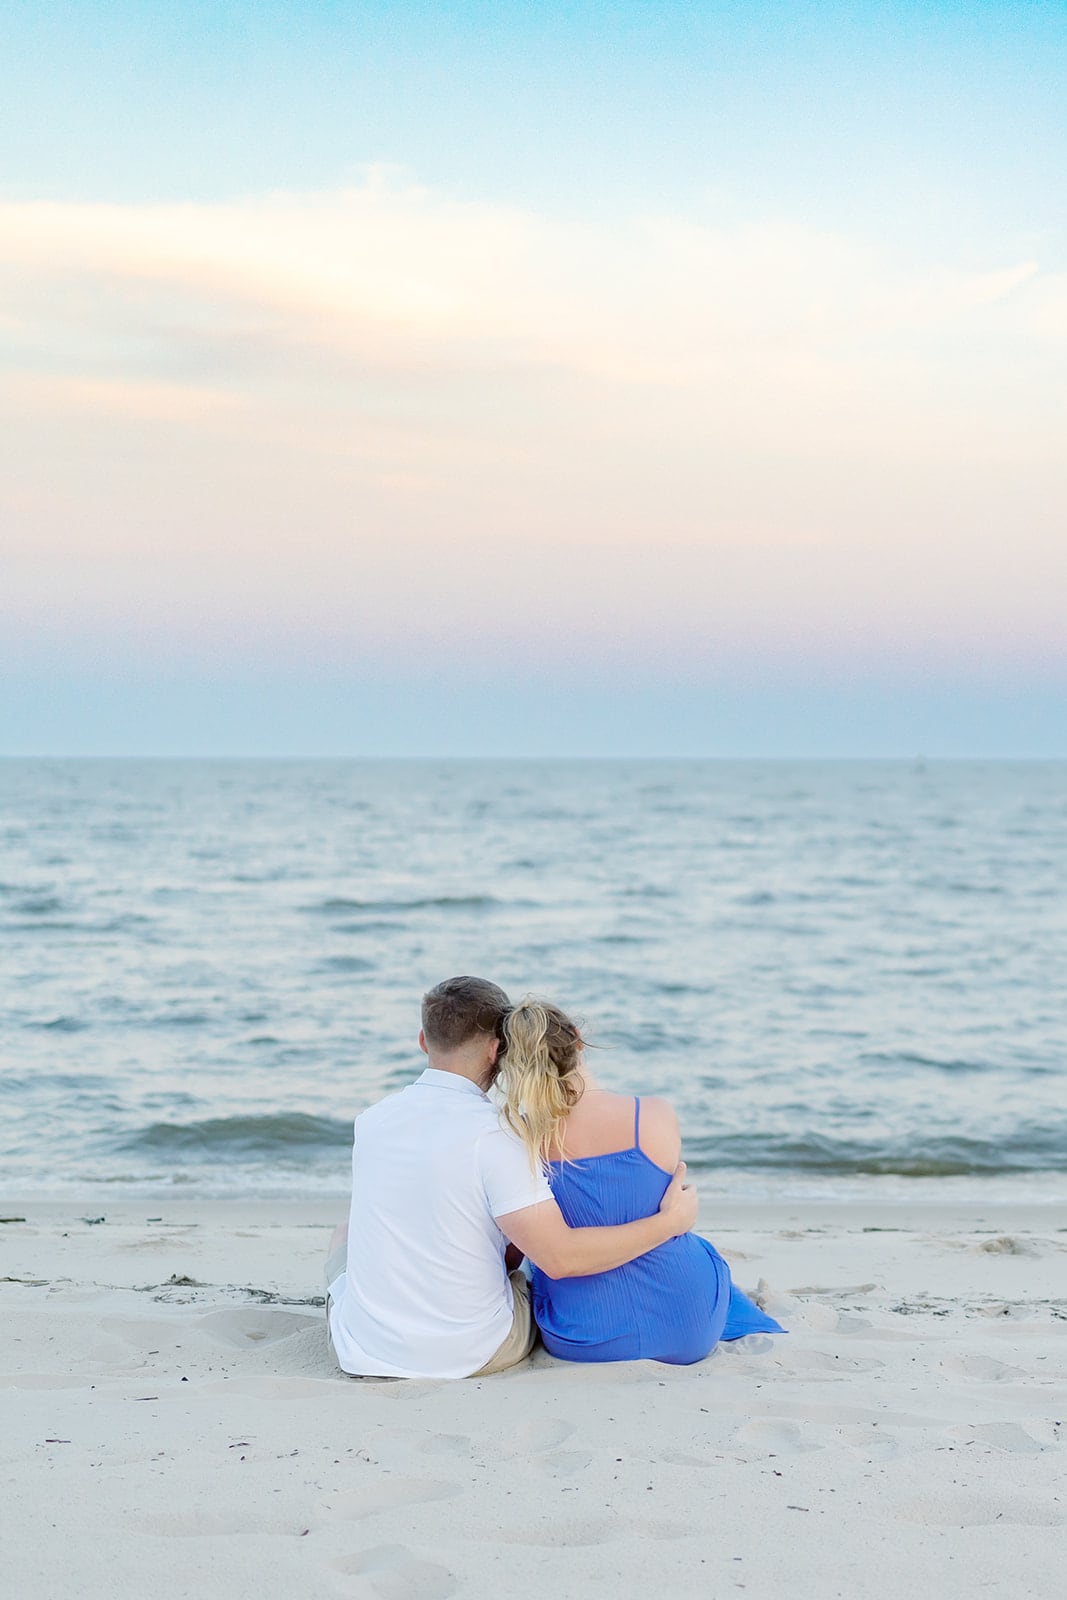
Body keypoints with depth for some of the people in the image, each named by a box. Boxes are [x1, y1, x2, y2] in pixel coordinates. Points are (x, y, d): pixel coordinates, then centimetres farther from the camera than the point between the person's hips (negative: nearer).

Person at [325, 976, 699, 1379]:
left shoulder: (371, 1120, -2)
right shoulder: (494, 1136, -19)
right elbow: (560, 1257, -22)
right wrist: (670, 1221, -13)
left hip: (362, 1354, 4)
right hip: (473, 1356, -3)